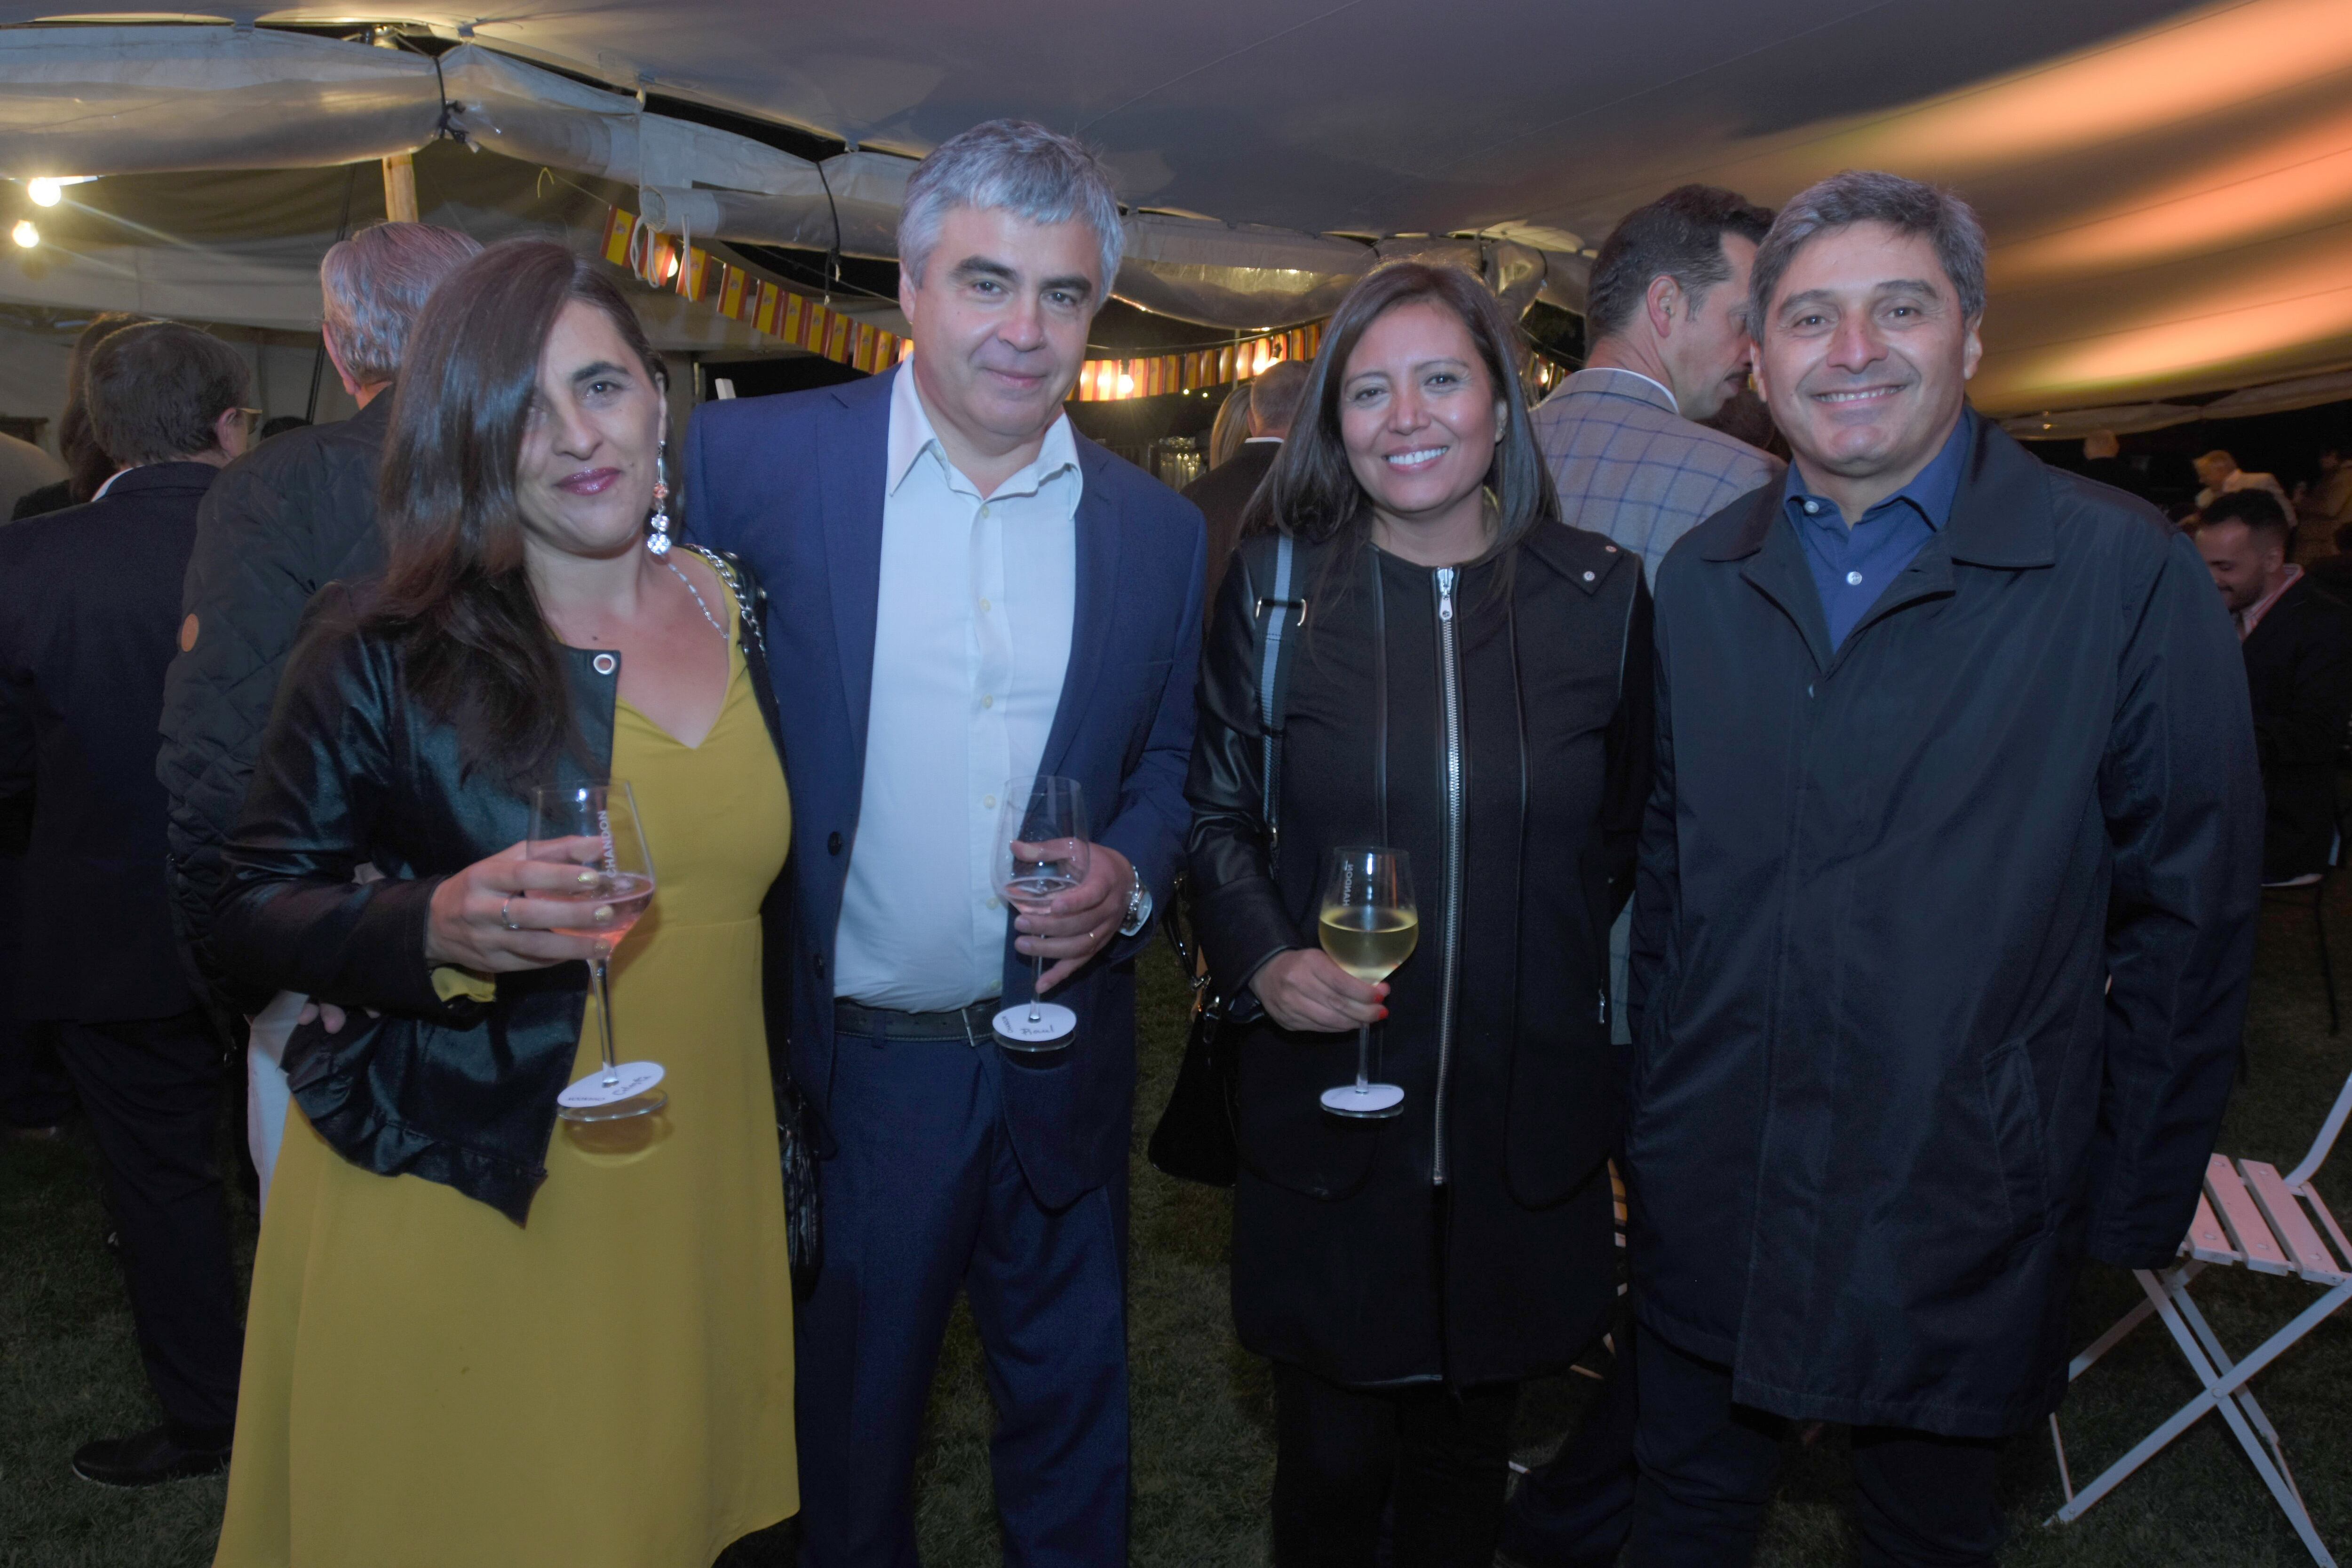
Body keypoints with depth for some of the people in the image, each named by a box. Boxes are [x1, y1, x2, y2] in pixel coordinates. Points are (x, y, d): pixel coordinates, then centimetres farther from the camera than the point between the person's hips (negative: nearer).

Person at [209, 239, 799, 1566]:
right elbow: (256, 912, -6)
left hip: (690, 1200, 3)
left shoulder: (746, 617, 1)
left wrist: (798, 1146, 10)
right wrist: (435, 930, -26)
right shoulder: (386, 649, -10)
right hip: (448, 1210, -3)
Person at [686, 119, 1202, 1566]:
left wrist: (1129, 876, -11)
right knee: (845, 1427, 19)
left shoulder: (1158, 528, 1)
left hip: (1061, 1061, 3)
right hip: (842, 1057, -2)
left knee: (1072, 1413, 21)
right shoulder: (752, 458, -8)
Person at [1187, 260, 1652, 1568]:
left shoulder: (1603, 593, 0)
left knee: (1465, 1460, 18)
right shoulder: (1276, 583, -2)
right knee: (1331, 1457, 10)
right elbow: (1218, 812, 2)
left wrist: (1566, 993, 1)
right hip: (1325, 1115, -1)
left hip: (1525, 1123, 1)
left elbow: (1623, 840, 7)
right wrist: (1263, 959, -14)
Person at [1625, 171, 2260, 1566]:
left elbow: (2188, 916, -6)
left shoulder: (2129, 576, -10)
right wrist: (1652, 1101, 5)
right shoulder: (1701, 579, 3)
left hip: (1962, 1210, -3)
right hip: (1708, 1185, 3)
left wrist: (2134, 1205, -4)